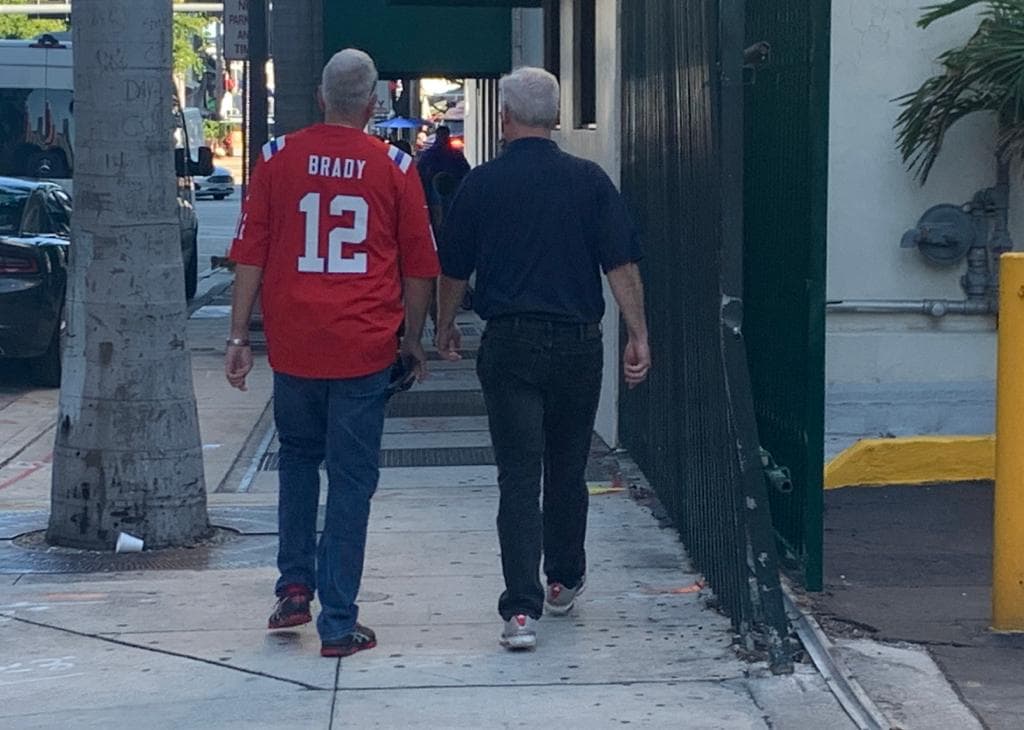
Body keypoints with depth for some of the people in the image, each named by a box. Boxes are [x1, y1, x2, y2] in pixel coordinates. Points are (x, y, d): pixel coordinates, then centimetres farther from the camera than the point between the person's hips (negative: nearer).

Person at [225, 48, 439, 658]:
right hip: (364, 346, -2)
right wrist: (414, 339, 15)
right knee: (351, 479, 4)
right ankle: (339, 623, 4)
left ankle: (295, 586, 17)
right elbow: (418, 265, 3)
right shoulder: (394, 167, -1)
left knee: (299, 457, 24)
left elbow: (250, 256, 1)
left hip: (293, 342, 2)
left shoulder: (280, 158, 1)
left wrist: (240, 337, 7)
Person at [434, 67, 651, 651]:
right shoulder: (589, 180, 0)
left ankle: (522, 610, -13)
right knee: (568, 471, 18)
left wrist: (445, 328, 22)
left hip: (509, 345, -1)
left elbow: (454, 271, 6)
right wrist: (639, 336, 0)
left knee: (519, 477, -3)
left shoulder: (481, 184, -1)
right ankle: (565, 581, 34)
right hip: (578, 342, 2)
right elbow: (622, 264, -4)